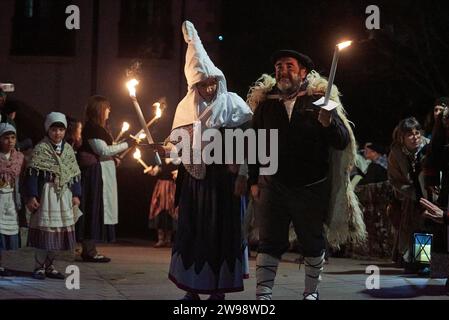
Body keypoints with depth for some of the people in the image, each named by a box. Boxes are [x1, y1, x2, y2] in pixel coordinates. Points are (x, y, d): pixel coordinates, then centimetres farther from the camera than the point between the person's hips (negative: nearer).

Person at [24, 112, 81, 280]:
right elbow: (32, 173, -8)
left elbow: (75, 174, 14)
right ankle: (39, 267, 6)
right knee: (44, 229, -4)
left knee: (59, 231, 6)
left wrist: (76, 194, 8)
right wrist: (31, 196, -14)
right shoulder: (40, 149, -4)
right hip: (46, 193, -5)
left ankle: (49, 265, 17)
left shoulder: (68, 150, 11)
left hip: (64, 195, 5)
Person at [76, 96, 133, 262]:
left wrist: (113, 158, 11)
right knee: (93, 210, -9)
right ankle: (89, 251, -7)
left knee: (97, 210, 10)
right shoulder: (92, 128, -14)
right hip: (95, 173, -10)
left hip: (101, 174, 10)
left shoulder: (97, 128, 18)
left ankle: (89, 249, 14)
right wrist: (126, 144, -14)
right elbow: (103, 150, -20)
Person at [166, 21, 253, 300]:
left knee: (222, 230, 0)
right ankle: (192, 289, 9)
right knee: (193, 230, 3)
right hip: (195, 176, 2)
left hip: (224, 176, -2)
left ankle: (218, 288, 6)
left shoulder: (231, 103, 1)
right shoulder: (187, 107, 8)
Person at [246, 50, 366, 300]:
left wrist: (329, 122, -26)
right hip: (273, 186, 1)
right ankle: (263, 294, -2)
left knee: (313, 243, 11)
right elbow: (255, 144, 10)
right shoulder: (265, 102, 5)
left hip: (312, 187, -1)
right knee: (269, 242, -2)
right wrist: (254, 180, 5)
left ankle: (312, 292, 26)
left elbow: (342, 141, -6)